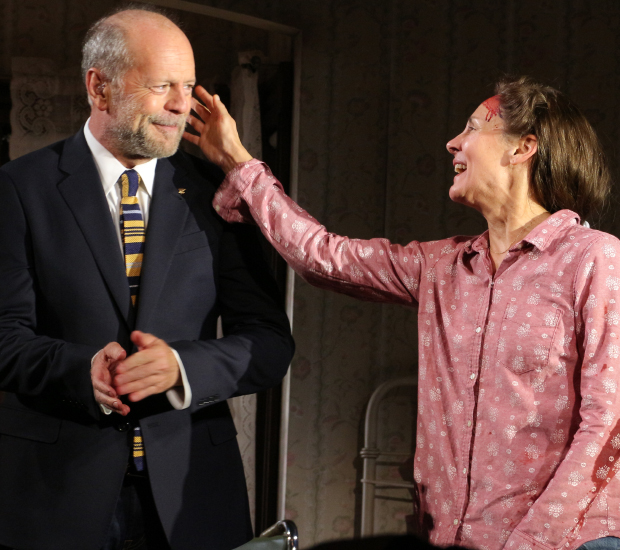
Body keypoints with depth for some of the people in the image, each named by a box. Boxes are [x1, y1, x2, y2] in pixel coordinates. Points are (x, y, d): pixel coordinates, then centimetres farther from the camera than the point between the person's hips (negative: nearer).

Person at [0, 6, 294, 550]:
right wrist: (82, 370, -25)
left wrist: (182, 367, -18)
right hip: (55, 488, -2)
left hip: (190, 491, 2)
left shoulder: (214, 193, 5)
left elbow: (271, 343, 1)